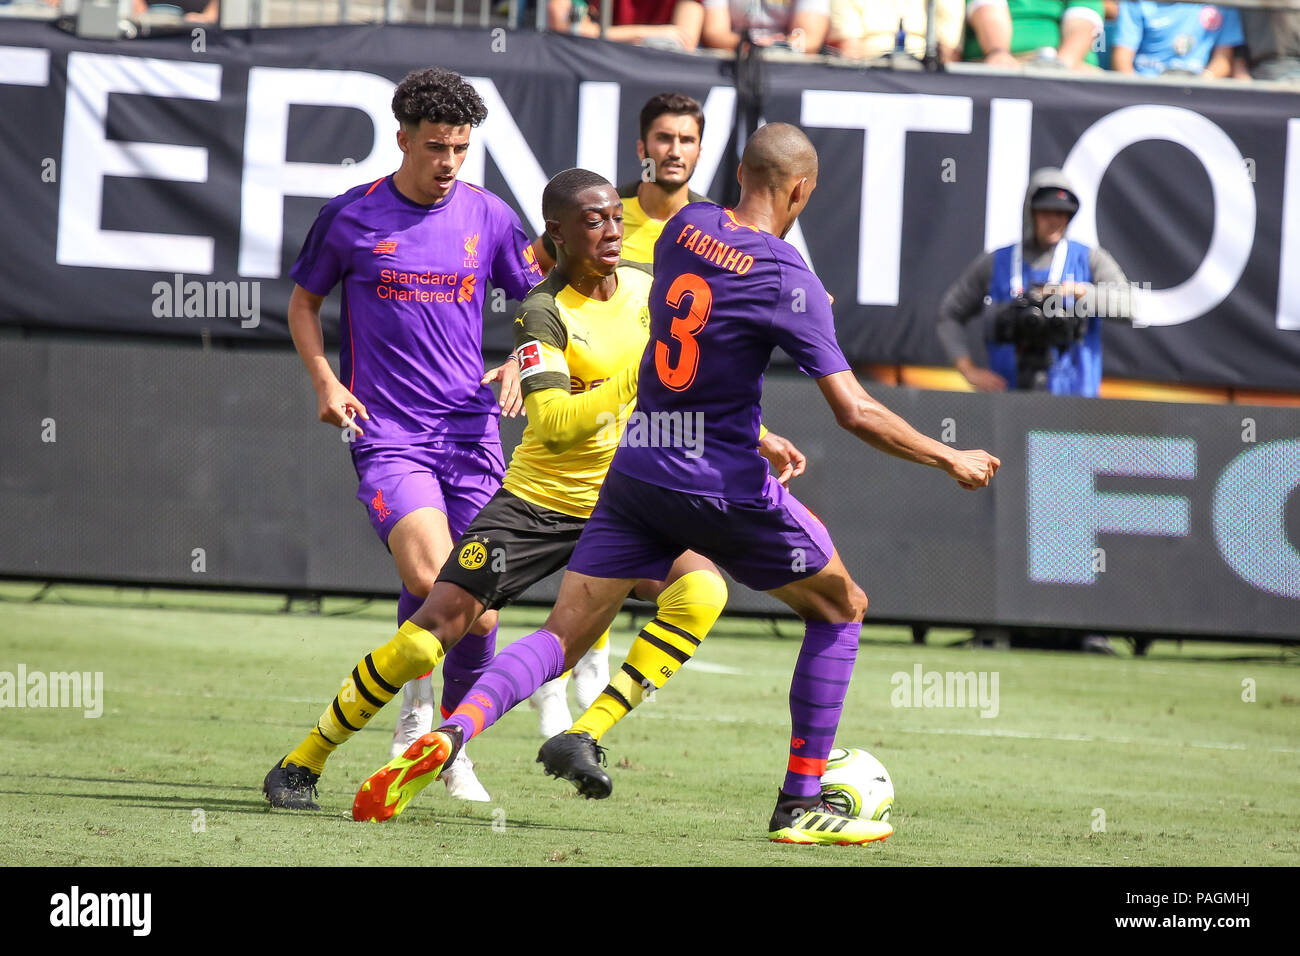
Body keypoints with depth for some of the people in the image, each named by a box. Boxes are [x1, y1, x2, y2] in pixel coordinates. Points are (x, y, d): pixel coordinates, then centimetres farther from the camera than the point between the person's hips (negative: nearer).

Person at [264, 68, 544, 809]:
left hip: (471, 434, 3)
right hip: (387, 436, -3)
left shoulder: (489, 217, 6)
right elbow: (303, 303, 14)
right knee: (432, 582, -25)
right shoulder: (351, 217, 0)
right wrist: (326, 381, -1)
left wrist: (519, 364, -2)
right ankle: (416, 711, 0)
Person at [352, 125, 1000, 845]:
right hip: (726, 489, -5)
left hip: (636, 476, 5)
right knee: (841, 609, 16)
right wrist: (952, 461, -4)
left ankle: (452, 733, -23)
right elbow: (857, 414, -15)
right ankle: (800, 805, 14)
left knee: (562, 636, 4)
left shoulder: (685, 226, 3)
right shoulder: (787, 279, -14)